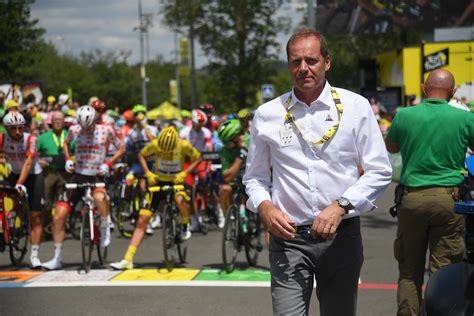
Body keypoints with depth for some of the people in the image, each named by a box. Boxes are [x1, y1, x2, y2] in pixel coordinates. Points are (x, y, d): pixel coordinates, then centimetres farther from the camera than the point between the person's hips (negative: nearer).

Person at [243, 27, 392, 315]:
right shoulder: (267, 114, 5)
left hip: (341, 235, 0)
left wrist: (340, 206, -15)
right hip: (288, 238, 0)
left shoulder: (356, 107, 0)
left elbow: (380, 172, -2)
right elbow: (255, 177, 14)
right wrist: (265, 207, -7)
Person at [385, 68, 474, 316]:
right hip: (449, 199, -1)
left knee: (409, 270, 10)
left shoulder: (404, 115, 0)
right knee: (443, 270, 2)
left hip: (412, 198, 1)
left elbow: (390, 147, 18)